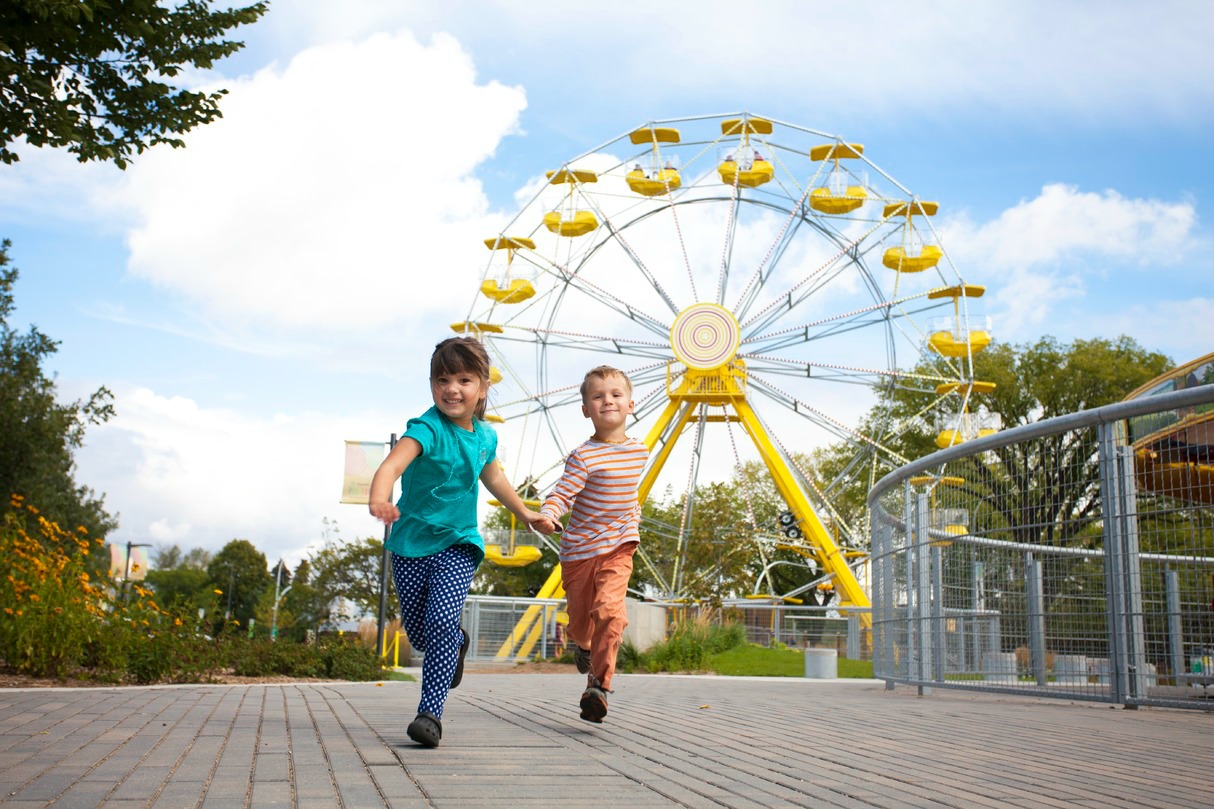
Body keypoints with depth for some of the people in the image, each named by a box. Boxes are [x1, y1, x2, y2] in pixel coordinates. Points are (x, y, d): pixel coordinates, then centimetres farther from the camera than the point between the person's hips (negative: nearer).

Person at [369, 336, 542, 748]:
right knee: (417, 632, 12)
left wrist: (523, 511, 32)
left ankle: (431, 711, -11)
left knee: (442, 619, -18)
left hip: (457, 544, 2)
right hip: (411, 543, -1)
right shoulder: (427, 429, -19)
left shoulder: (485, 436, -1)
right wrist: (379, 498, -60)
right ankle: (457, 643, 46)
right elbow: (393, 462, -39)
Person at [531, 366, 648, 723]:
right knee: (580, 619, 13)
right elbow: (561, 493, -23)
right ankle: (581, 643, 51)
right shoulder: (584, 457, -13)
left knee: (609, 610, -21)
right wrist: (546, 516, -40)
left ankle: (598, 686, -16)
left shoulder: (640, 451, 4)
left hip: (618, 549, 2)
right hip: (580, 549, -2)